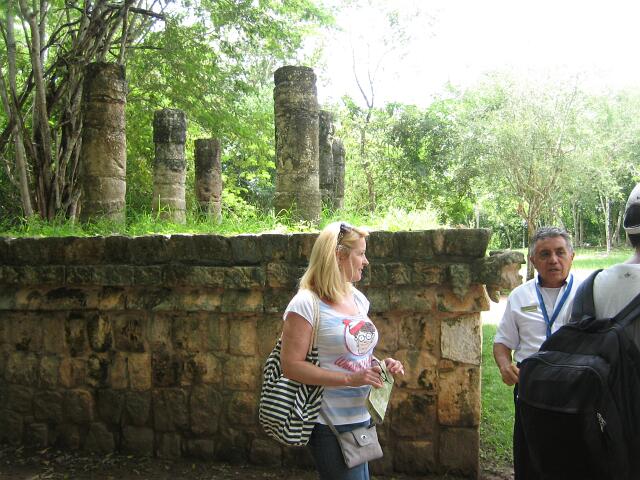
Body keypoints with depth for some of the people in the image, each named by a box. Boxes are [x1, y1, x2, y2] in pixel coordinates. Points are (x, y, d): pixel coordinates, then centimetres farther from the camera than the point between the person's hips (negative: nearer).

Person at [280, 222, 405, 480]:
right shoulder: (305, 304, -17)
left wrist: (381, 365, -1)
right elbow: (291, 366, -21)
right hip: (331, 426, -8)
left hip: (361, 417, 8)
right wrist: (350, 379, -25)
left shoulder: (357, 298, 8)